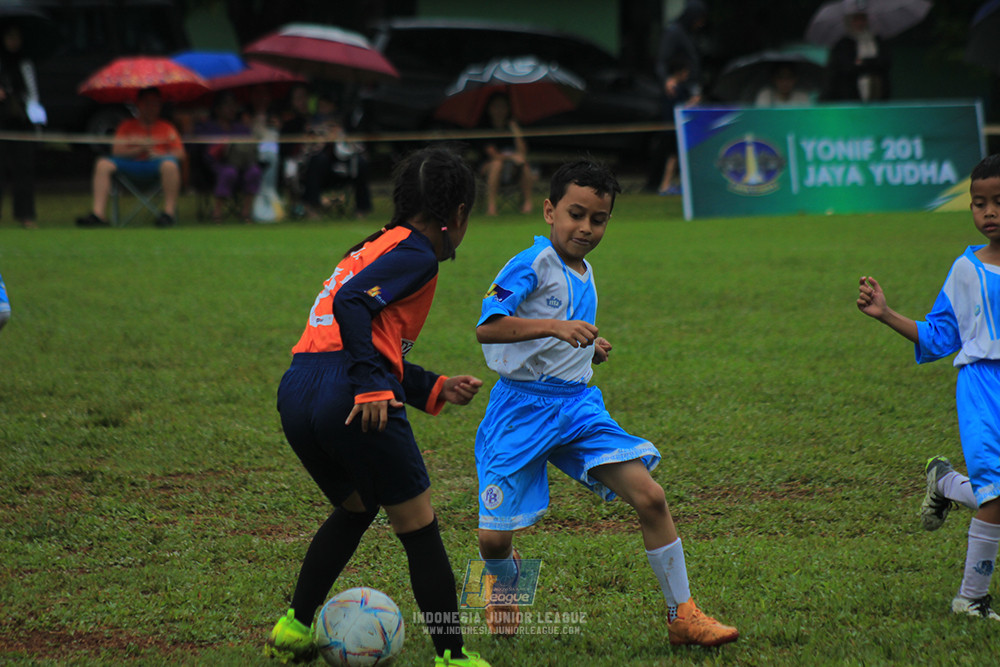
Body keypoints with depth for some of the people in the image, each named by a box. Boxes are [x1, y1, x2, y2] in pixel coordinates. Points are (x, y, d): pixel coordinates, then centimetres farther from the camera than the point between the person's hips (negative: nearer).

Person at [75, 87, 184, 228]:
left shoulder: (166, 127, 13)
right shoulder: (127, 125, 16)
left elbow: (179, 153, 3)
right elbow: (117, 151, 3)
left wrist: (158, 154, -14)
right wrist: (140, 150, -11)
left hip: (156, 163, -2)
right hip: (132, 166, 2)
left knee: (169, 164, -37)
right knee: (103, 164, -21)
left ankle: (169, 212, -31)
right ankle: (98, 213, -31)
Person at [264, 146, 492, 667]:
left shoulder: (375, 247, 26)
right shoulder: (416, 255, -1)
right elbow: (351, 303, -18)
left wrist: (435, 389, 27)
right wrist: (371, 387, -22)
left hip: (295, 390, 9)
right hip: (346, 396, -9)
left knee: (355, 507, 30)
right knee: (418, 526, 3)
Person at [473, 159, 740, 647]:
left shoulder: (584, 273, 13)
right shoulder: (532, 265, -12)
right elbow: (487, 328, -25)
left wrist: (590, 350, 8)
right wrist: (555, 327, -34)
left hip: (577, 405, 6)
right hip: (522, 409, -6)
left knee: (650, 497, -10)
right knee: (494, 537, -6)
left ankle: (682, 616, -2)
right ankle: (504, 589, 31)